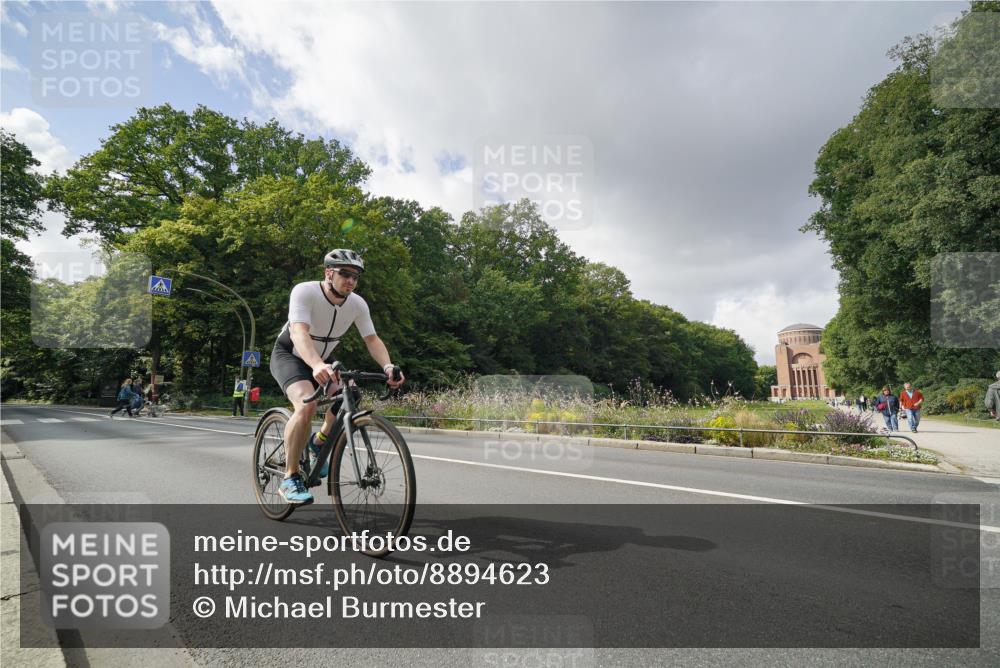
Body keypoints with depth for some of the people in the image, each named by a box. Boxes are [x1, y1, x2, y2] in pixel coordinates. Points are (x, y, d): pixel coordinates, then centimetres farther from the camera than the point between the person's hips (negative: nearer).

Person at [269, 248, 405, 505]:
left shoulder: (357, 304, -15)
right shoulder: (304, 292, -29)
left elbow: (372, 339, -16)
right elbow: (298, 332, -43)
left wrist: (388, 366, -37)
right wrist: (317, 366, -62)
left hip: (323, 359, 5)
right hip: (289, 354, -5)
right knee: (307, 404, -31)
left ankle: (319, 442, 11)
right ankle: (289, 479, -17)